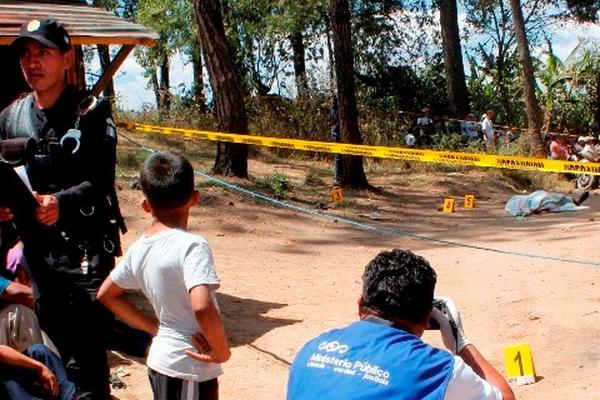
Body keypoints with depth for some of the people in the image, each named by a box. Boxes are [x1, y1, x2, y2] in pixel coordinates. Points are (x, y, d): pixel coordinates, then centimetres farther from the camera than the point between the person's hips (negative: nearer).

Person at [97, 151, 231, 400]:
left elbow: (106, 295, 15)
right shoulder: (192, 246, -21)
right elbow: (202, 307, -34)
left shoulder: (138, 249, 1)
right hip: (191, 366, -7)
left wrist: (155, 328, 12)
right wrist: (222, 350, -18)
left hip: (160, 359, 8)